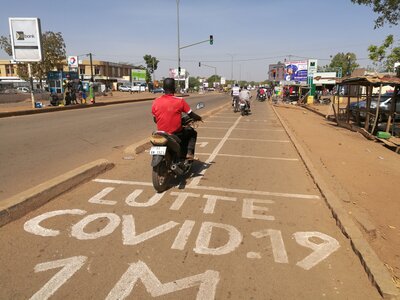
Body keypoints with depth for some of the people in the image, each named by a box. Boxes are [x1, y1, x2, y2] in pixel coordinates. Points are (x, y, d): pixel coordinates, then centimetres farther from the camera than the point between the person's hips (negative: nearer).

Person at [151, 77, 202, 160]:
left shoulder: (155, 102, -4)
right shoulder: (180, 101, -14)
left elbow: (155, 120, 7)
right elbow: (192, 116, -6)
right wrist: (199, 118, 16)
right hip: (176, 134, -4)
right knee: (192, 133, 24)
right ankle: (189, 153, 6)